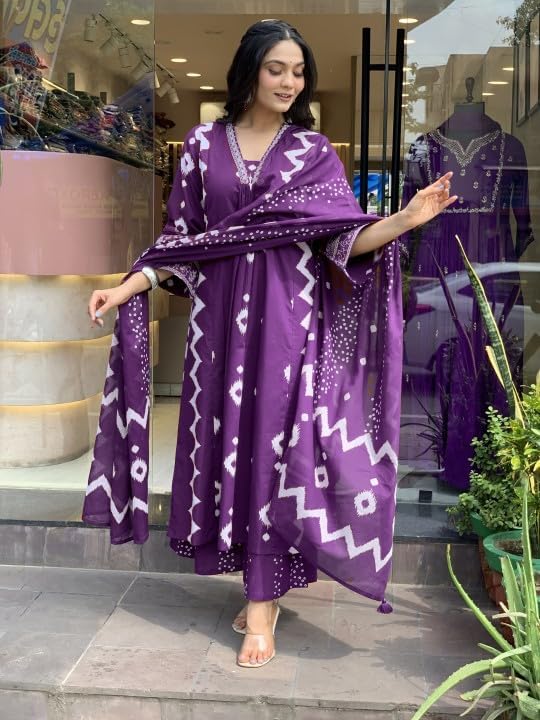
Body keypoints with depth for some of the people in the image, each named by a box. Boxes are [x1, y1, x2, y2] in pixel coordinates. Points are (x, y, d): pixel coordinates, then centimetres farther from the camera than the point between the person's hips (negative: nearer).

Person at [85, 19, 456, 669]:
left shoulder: (314, 151, 5)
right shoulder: (203, 145, 9)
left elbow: (343, 240, -2)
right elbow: (181, 235, 9)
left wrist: (406, 218, -18)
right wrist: (126, 287, -1)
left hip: (288, 319, -2)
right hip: (222, 317, 2)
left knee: (274, 446, -4)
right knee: (227, 443, 4)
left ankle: (262, 604, 4)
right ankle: (263, 584, 20)